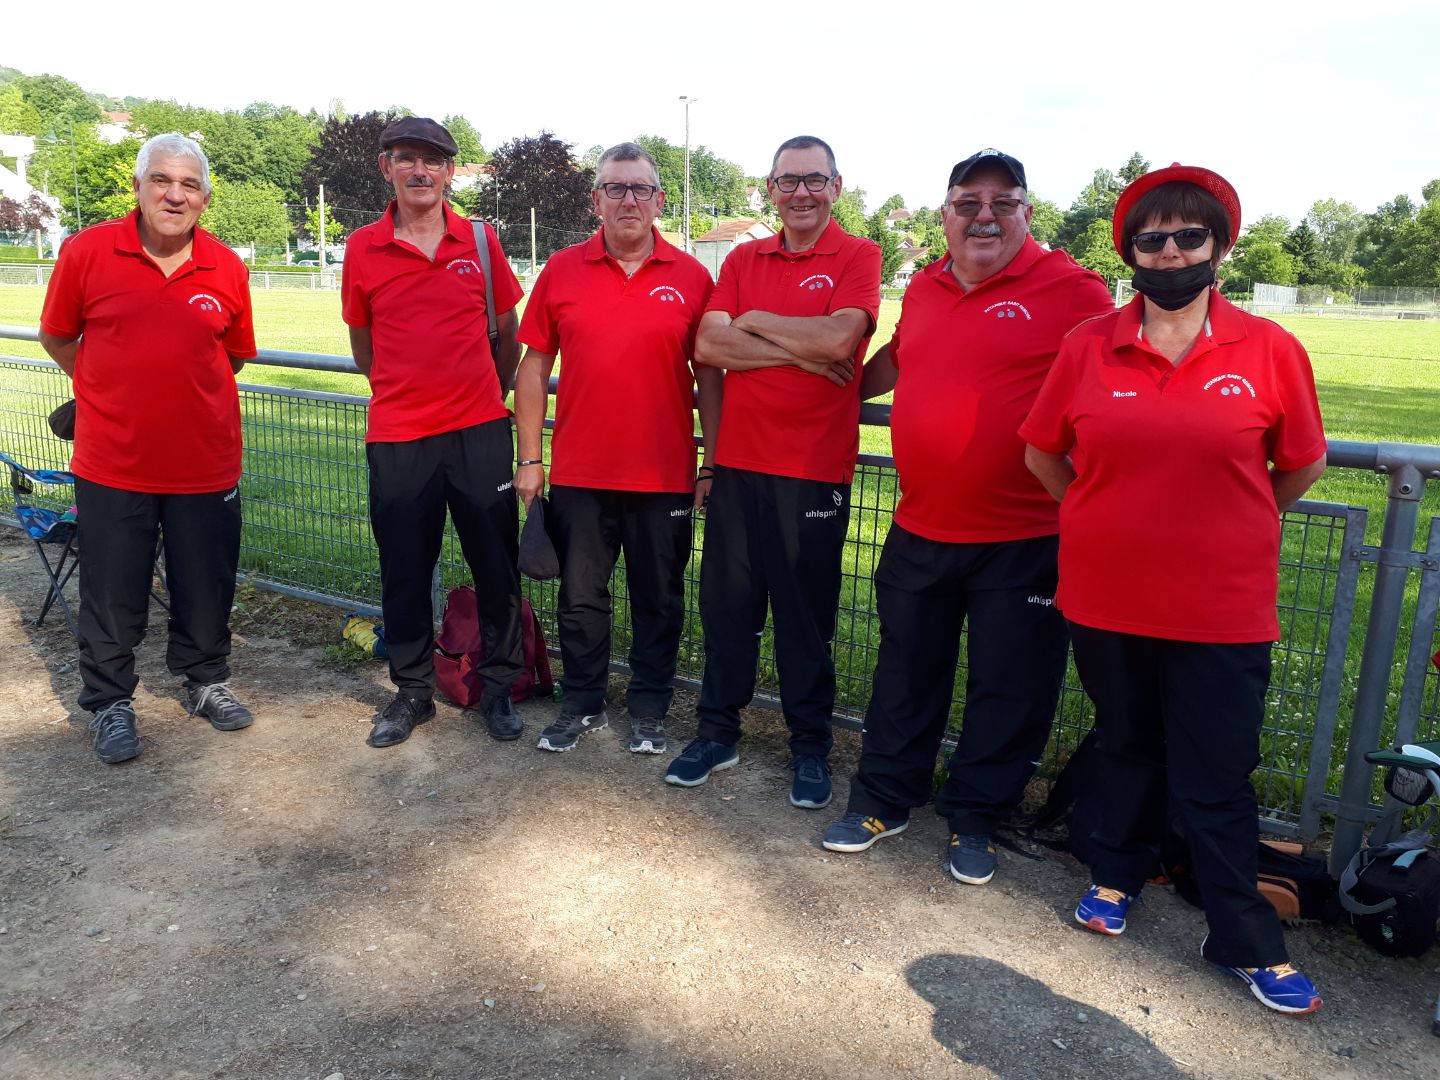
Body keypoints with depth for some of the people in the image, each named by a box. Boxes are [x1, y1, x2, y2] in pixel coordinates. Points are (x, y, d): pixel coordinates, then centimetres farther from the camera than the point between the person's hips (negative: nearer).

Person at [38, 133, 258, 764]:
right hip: (112, 466, -1)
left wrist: (180, 390, 11)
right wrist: (120, 391, 12)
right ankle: (110, 703, 29)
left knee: (207, 589, 13)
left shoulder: (227, 269, -1)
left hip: (206, 464, 2)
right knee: (112, 595, 10)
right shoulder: (87, 251, -6)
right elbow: (57, 337, 7)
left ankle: (206, 680, 35)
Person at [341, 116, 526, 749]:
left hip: (480, 433, 0)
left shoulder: (480, 241, 2)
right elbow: (364, 346, 12)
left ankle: (497, 687, 23)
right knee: (404, 572, 9)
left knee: (496, 566, 5)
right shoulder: (363, 250, 2)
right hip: (396, 437, 0)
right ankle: (412, 691, 26)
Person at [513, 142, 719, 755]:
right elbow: (534, 367, 5)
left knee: (659, 602, 11)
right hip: (578, 473, 1)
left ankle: (648, 710, 29)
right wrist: (529, 459, 1)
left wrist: (712, 465, -2)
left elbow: (709, 378, 1)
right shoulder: (562, 271, 2)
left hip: (665, 475, -1)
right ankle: (583, 705, 31)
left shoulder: (691, 277, 0)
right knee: (580, 599, 12)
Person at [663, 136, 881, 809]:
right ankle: (718, 731, 27)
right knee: (726, 602, 11)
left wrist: (755, 321, -5)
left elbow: (839, 336, -18)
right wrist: (803, 351, -11)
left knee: (805, 613, 8)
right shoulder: (744, 260, 11)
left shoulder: (857, 257, 0)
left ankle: (810, 746, 24)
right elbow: (707, 346, -3)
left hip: (814, 470, -4)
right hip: (737, 462, 4)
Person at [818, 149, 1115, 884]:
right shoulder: (924, 288, 9)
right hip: (919, 528, 5)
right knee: (905, 672, 17)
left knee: (1008, 687, 9)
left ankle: (973, 819, 29)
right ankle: (882, 800, 34)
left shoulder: (1068, 289, -9)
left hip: (1023, 539, -5)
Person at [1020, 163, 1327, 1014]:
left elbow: (1302, 465, 6)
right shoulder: (1089, 347, -3)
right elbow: (1043, 452, 7)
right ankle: (1118, 875, 43)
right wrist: (1110, 519, 8)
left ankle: (1247, 943, 26)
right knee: (1127, 747, 21)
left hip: (1223, 611, -1)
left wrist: (1226, 525, 11)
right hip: (1105, 600, 2)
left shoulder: (1270, 351, -5)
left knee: (1217, 781, 7)